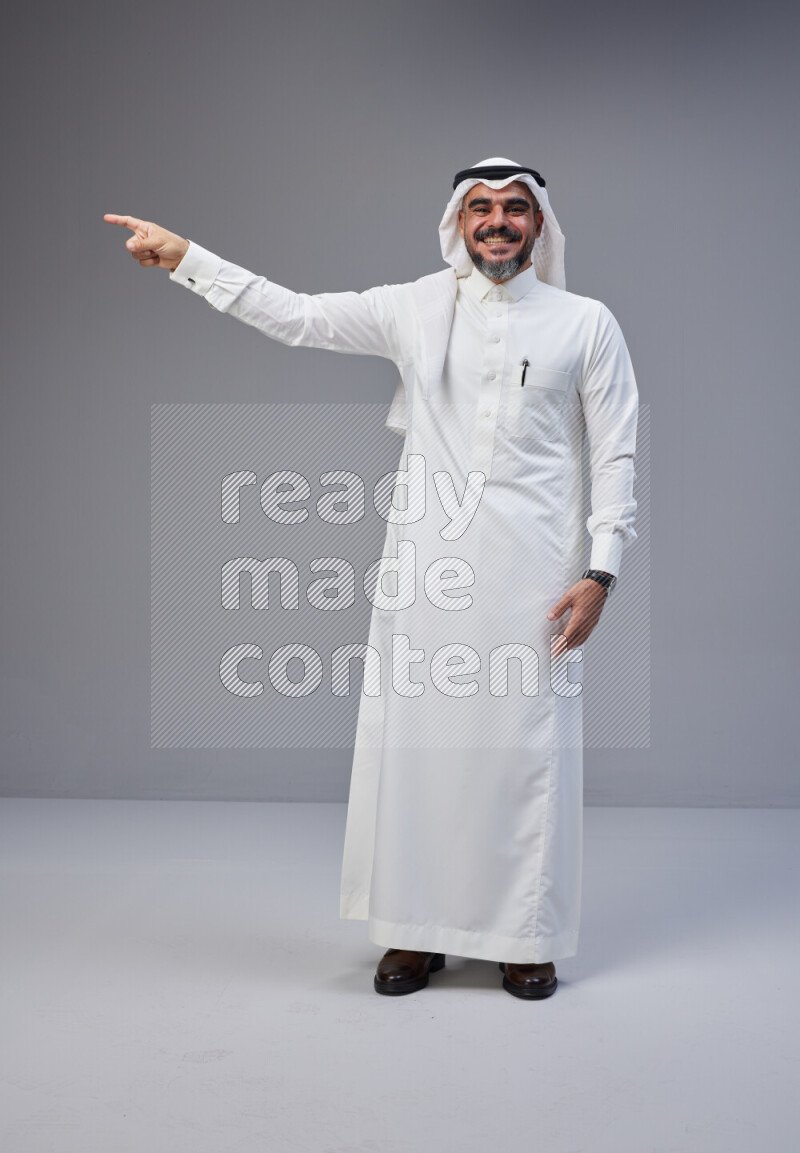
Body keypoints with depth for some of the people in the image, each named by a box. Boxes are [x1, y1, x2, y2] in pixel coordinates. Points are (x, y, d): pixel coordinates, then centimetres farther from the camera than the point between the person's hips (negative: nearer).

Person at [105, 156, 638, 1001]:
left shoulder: (585, 324, 7)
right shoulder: (413, 309, 9)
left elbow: (615, 455, 5)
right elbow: (291, 315, 9)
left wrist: (601, 570, -4)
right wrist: (184, 256, 5)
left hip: (532, 574, -1)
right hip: (425, 563, 2)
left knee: (527, 750, 1)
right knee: (415, 742, 4)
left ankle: (527, 939, 17)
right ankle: (419, 932, 19)